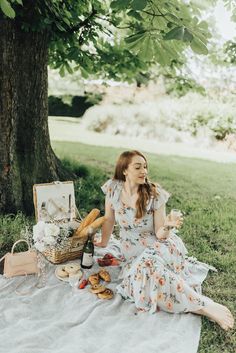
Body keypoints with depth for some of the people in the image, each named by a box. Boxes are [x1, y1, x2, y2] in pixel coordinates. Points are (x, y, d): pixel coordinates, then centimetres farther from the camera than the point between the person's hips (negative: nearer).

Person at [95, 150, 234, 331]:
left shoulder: (155, 194, -14)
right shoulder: (113, 188, -9)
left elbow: (160, 235, -13)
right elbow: (109, 219, 5)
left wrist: (168, 226, -32)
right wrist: (104, 243, 12)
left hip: (157, 247, -3)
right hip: (133, 252, 3)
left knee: (148, 264, -36)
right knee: (143, 276, -30)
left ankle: (204, 304, -25)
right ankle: (203, 305, -19)